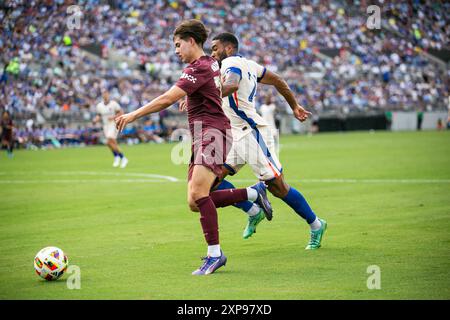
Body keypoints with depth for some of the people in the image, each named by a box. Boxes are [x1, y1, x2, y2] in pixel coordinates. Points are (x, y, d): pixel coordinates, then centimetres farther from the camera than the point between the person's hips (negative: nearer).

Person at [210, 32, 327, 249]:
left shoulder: (231, 63, -11)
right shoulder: (247, 65, 17)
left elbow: (231, 86, -34)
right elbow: (277, 81, 26)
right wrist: (294, 106, 35)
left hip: (252, 133, -9)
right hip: (237, 136, 9)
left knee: (277, 186, -4)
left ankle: (315, 225, 9)